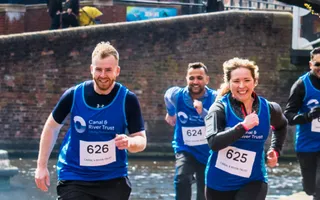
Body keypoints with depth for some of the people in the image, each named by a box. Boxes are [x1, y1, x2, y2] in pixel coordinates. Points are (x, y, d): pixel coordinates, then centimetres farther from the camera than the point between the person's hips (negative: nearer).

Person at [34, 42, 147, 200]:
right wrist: (42, 166, 4)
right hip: (74, 179, -1)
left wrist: (129, 142, -31)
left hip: (114, 179, 1)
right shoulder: (74, 95, -9)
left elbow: (141, 140, -6)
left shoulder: (128, 100, -9)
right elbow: (52, 127, 6)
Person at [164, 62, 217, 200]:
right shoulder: (176, 95, -13)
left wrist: (203, 112, -46)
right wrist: (171, 114, 32)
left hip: (208, 153, 0)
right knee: (182, 179, -30)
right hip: (185, 149, 0)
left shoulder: (214, 98, -18)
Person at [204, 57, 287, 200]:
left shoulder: (268, 109, -2)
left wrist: (275, 150, 11)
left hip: (253, 182, 0)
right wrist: (243, 126, -32)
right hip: (219, 183, 0)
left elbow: (281, 126, 24)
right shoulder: (220, 108, -12)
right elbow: (213, 142, -29)